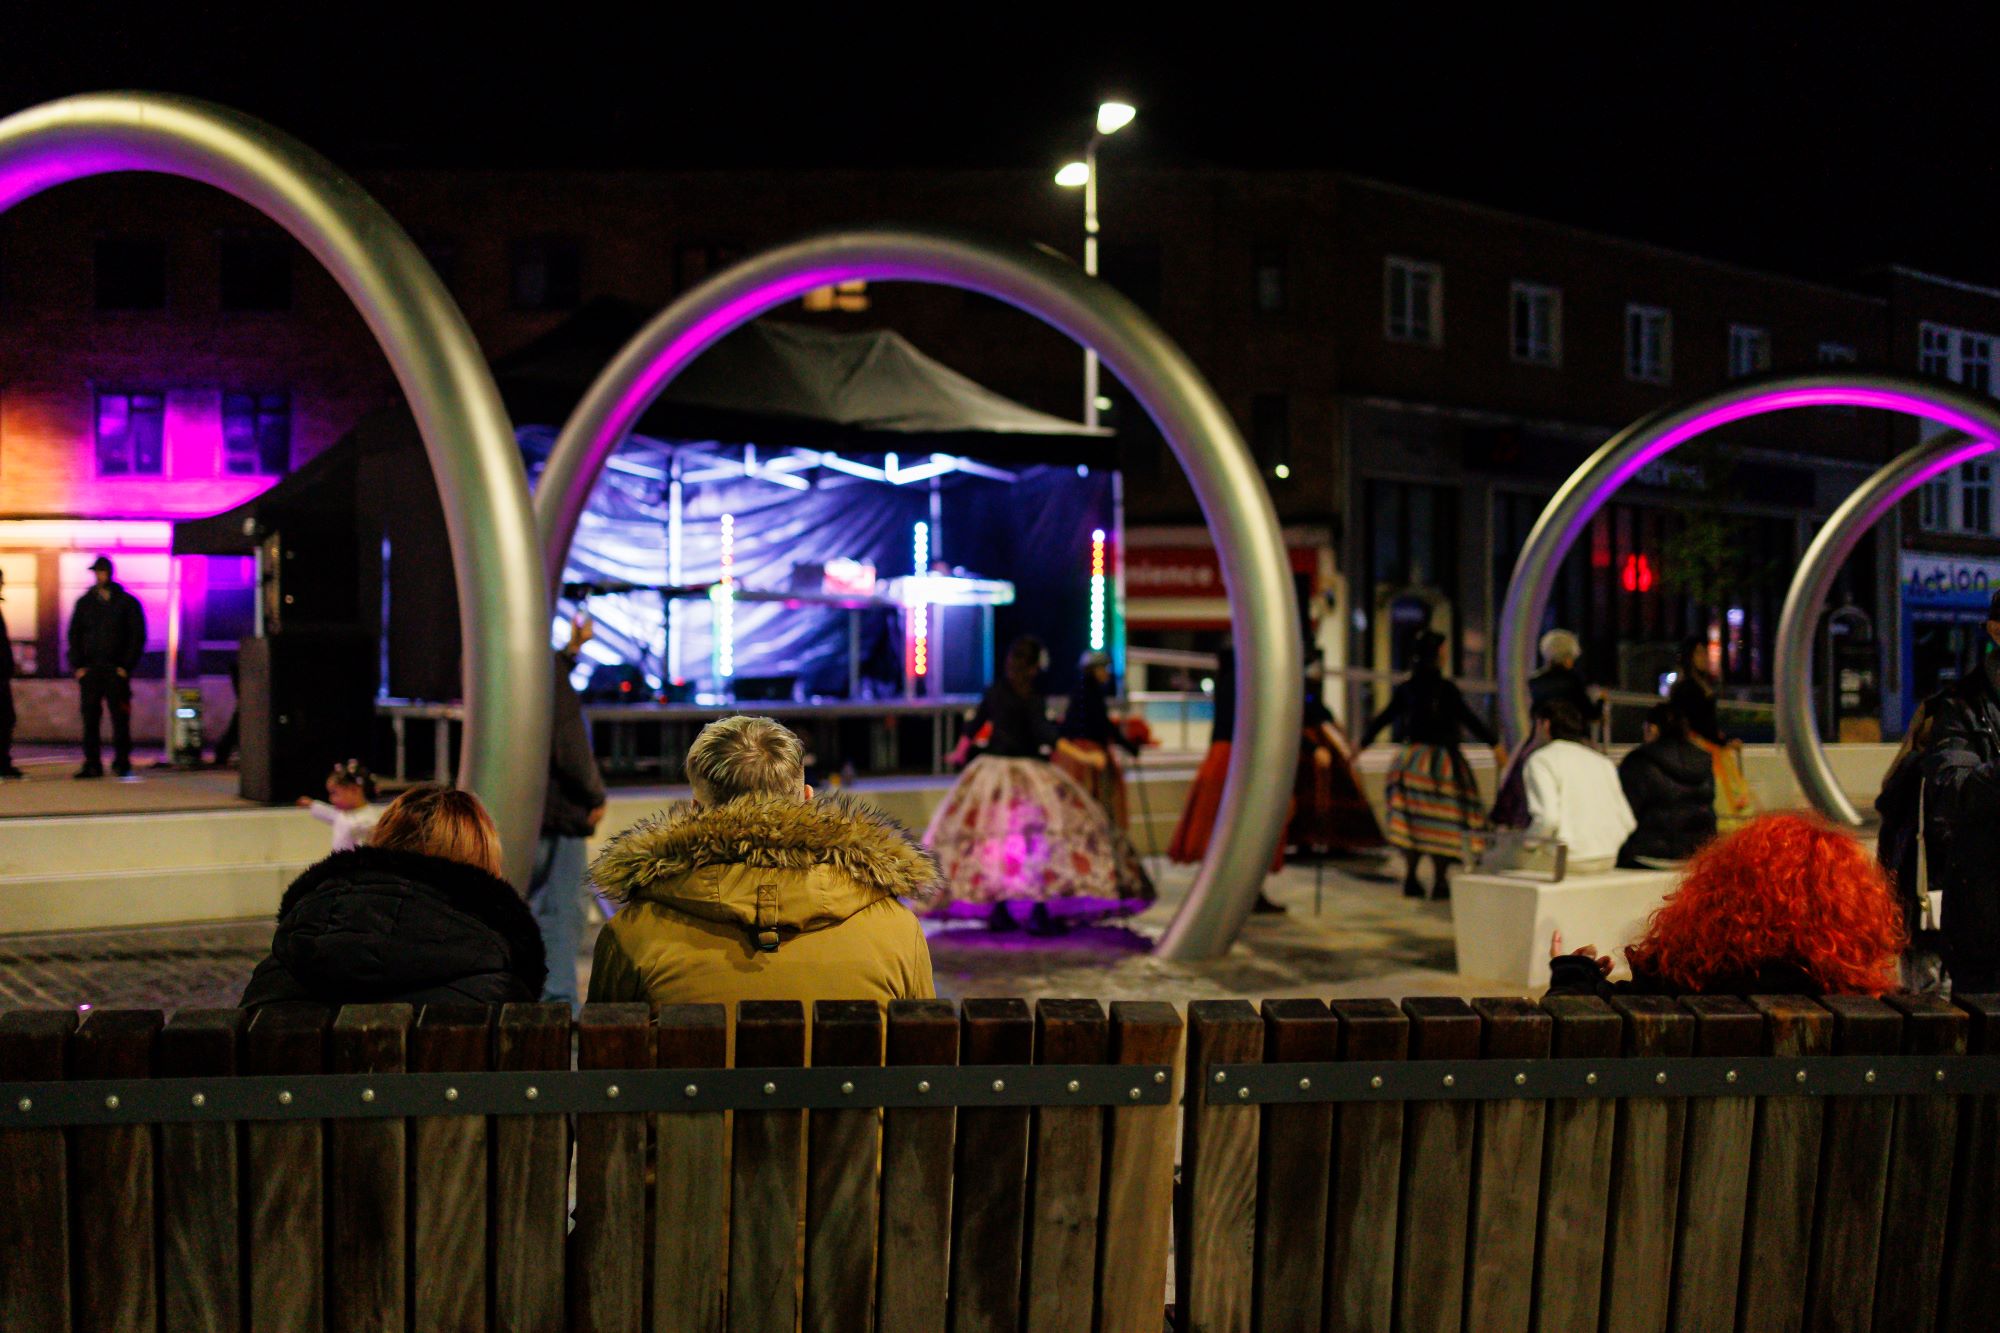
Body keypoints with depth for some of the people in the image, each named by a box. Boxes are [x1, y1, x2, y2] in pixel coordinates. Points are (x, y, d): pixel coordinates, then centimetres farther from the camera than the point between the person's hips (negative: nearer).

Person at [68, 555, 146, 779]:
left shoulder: (128, 602, 5)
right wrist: (77, 666, -1)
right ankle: (92, 764, 3)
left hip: (117, 670, -2)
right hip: (90, 670, 2)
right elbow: (74, 635, 11)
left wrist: (127, 667, -7)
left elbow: (138, 637, 2)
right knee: (90, 718, 0)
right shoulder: (84, 602, 12)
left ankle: (122, 764, 2)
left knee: (120, 719, -3)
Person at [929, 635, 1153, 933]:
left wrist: (960, 751, 33)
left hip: (991, 766, 7)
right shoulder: (1032, 698, -13)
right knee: (1040, 834, -4)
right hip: (1025, 770, -7)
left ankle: (998, 909, 15)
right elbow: (1043, 734, -21)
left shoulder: (994, 691, 5)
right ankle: (1039, 911, -8)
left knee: (993, 837, 11)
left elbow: (975, 724, 16)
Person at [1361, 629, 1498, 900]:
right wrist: (1494, 743, -6)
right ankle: (1440, 882, 3)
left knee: (1413, 819, 10)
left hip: (1411, 758, 5)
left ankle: (1410, 876, 11)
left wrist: (1363, 744, 22)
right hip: (1441, 759, -5)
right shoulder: (1445, 689, -10)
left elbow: (1383, 718, 12)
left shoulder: (1406, 689, 6)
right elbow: (1469, 720, -11)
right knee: (1443, 822, 2)